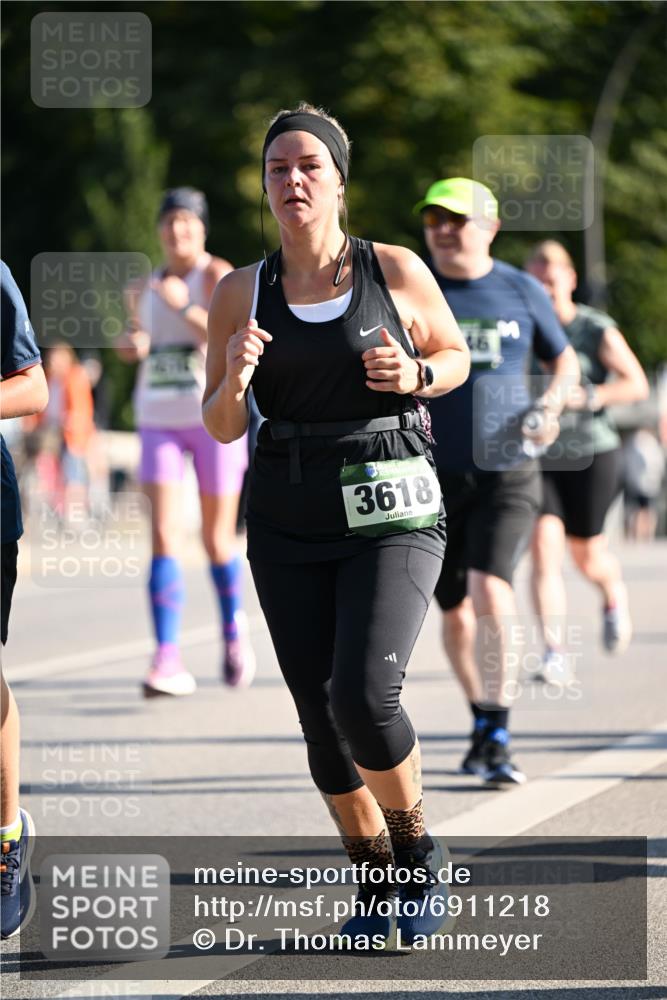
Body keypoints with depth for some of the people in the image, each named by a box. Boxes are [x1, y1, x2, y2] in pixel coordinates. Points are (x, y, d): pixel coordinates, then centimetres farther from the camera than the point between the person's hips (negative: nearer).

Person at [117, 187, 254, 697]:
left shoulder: (217, 277, -6)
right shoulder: (144, 289, 11)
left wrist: (185, 307, -28)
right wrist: (132, 344, 5)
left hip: (215, 416, -4)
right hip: (159, 420, 4)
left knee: (217, 539, 5)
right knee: (164, 536, -11)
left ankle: (235, 630, 33)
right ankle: (168, 660, -16)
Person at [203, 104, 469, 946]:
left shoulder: (397, 271, -3)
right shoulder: (241, 293, 2)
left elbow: (455, 355, 13)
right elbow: (220, 427, 7)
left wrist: (413, 376, -9)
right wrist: (235, 378, -15)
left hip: (393, 514, -3)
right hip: (288, 522, 3)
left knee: (364, 695, -20)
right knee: (321, 717, 2)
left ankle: (415, 846, 7)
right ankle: (374, 880, 22)